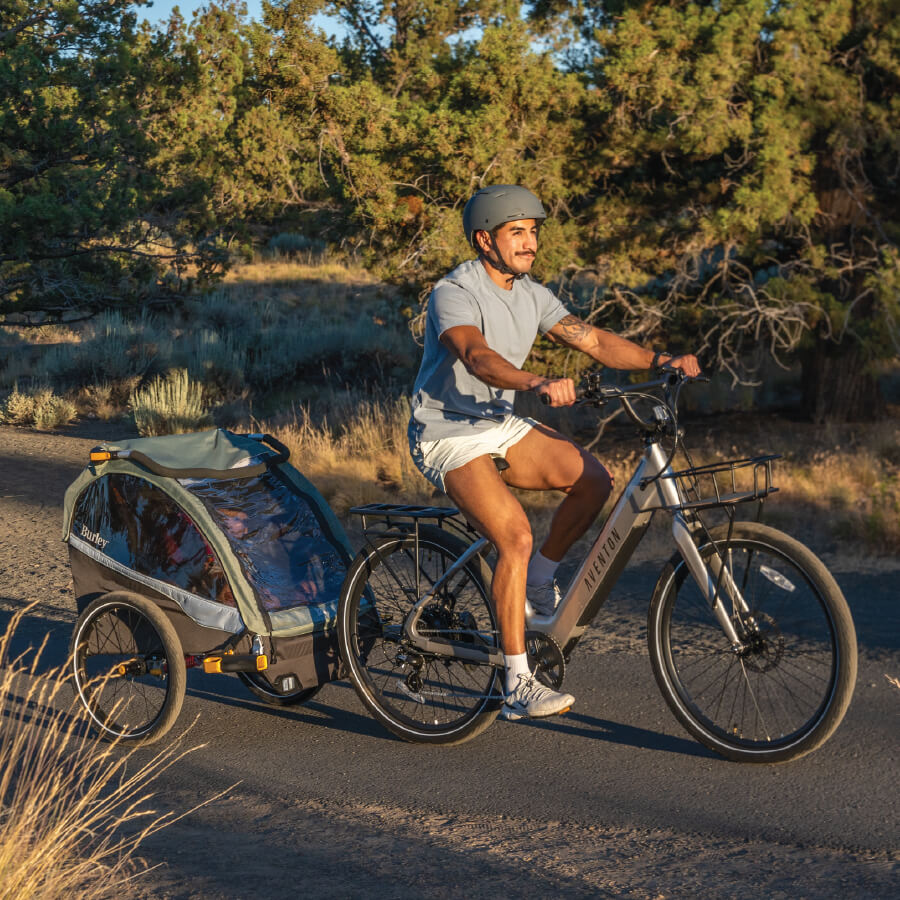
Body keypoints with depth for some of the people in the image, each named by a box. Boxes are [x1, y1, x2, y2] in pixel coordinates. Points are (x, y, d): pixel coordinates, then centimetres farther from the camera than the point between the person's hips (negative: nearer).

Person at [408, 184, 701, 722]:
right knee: (516, 535, -24)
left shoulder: (532, 296, 4)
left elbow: (593, 340, -2)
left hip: (500, 425, 8)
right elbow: (478, 357, -38)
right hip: (448, 437, -7)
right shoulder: (455, 294, -19)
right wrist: (538, 386, -55)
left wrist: (660, 361, -17)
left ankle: (539, 584, 10)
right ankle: (519, 686, -19)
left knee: (593, 479, -12)